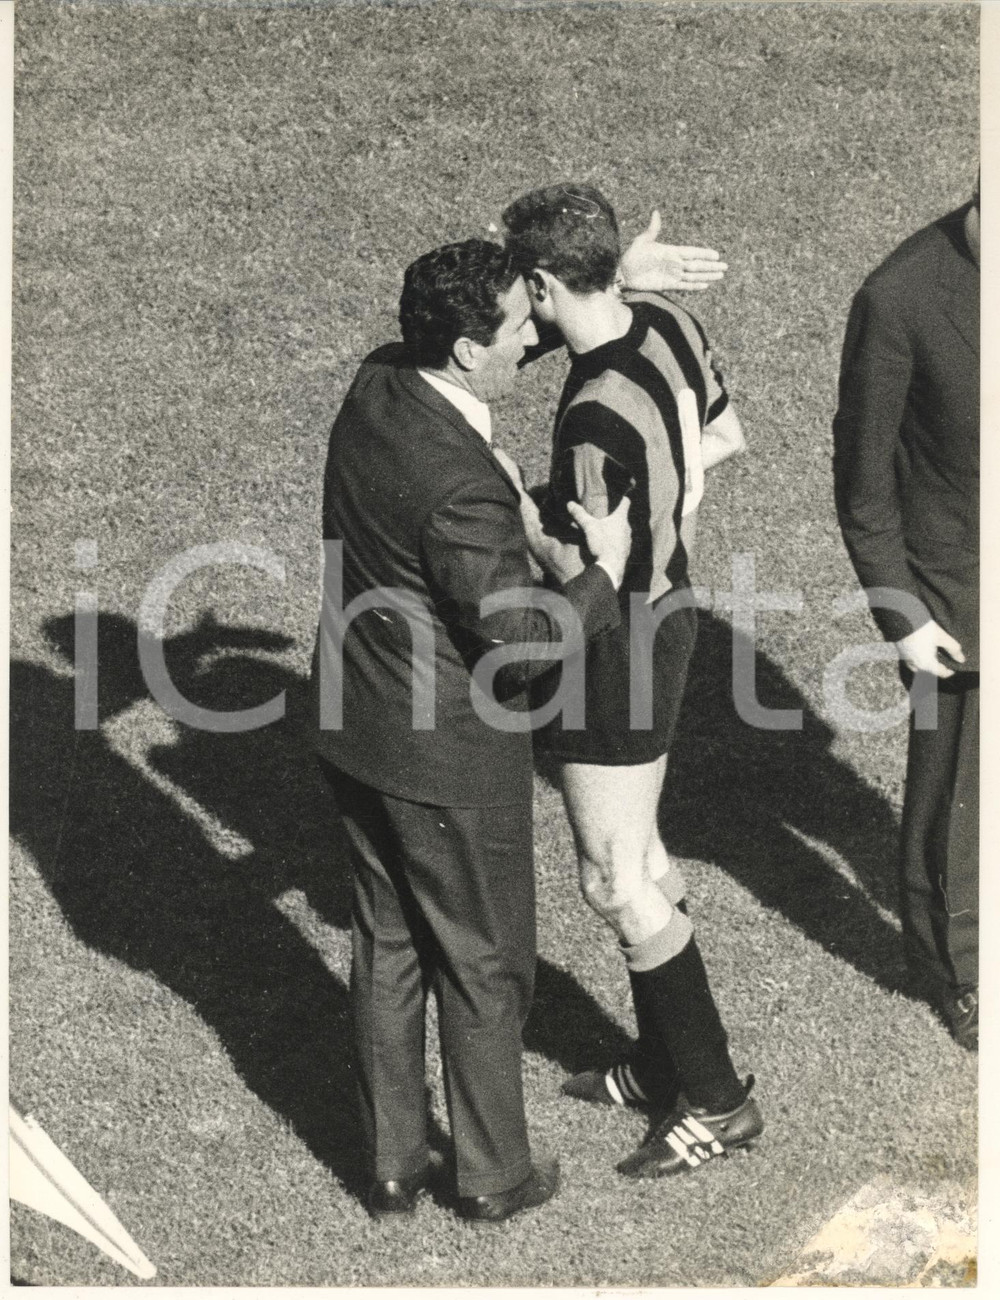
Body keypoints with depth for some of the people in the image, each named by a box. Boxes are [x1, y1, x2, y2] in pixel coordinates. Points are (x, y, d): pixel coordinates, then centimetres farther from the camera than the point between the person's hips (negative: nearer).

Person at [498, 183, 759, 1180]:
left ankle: (715, 1098, 17)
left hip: (619, 643, -10)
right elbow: (723, 437, 11)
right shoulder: (667, 322, -4)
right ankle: (665, 1060, 37)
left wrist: (512, 498, -13)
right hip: (665, 604, 10)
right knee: (635, 850, 22)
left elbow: (586, 576, -23)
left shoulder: (595, 421, -31)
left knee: (615, 879, 4)